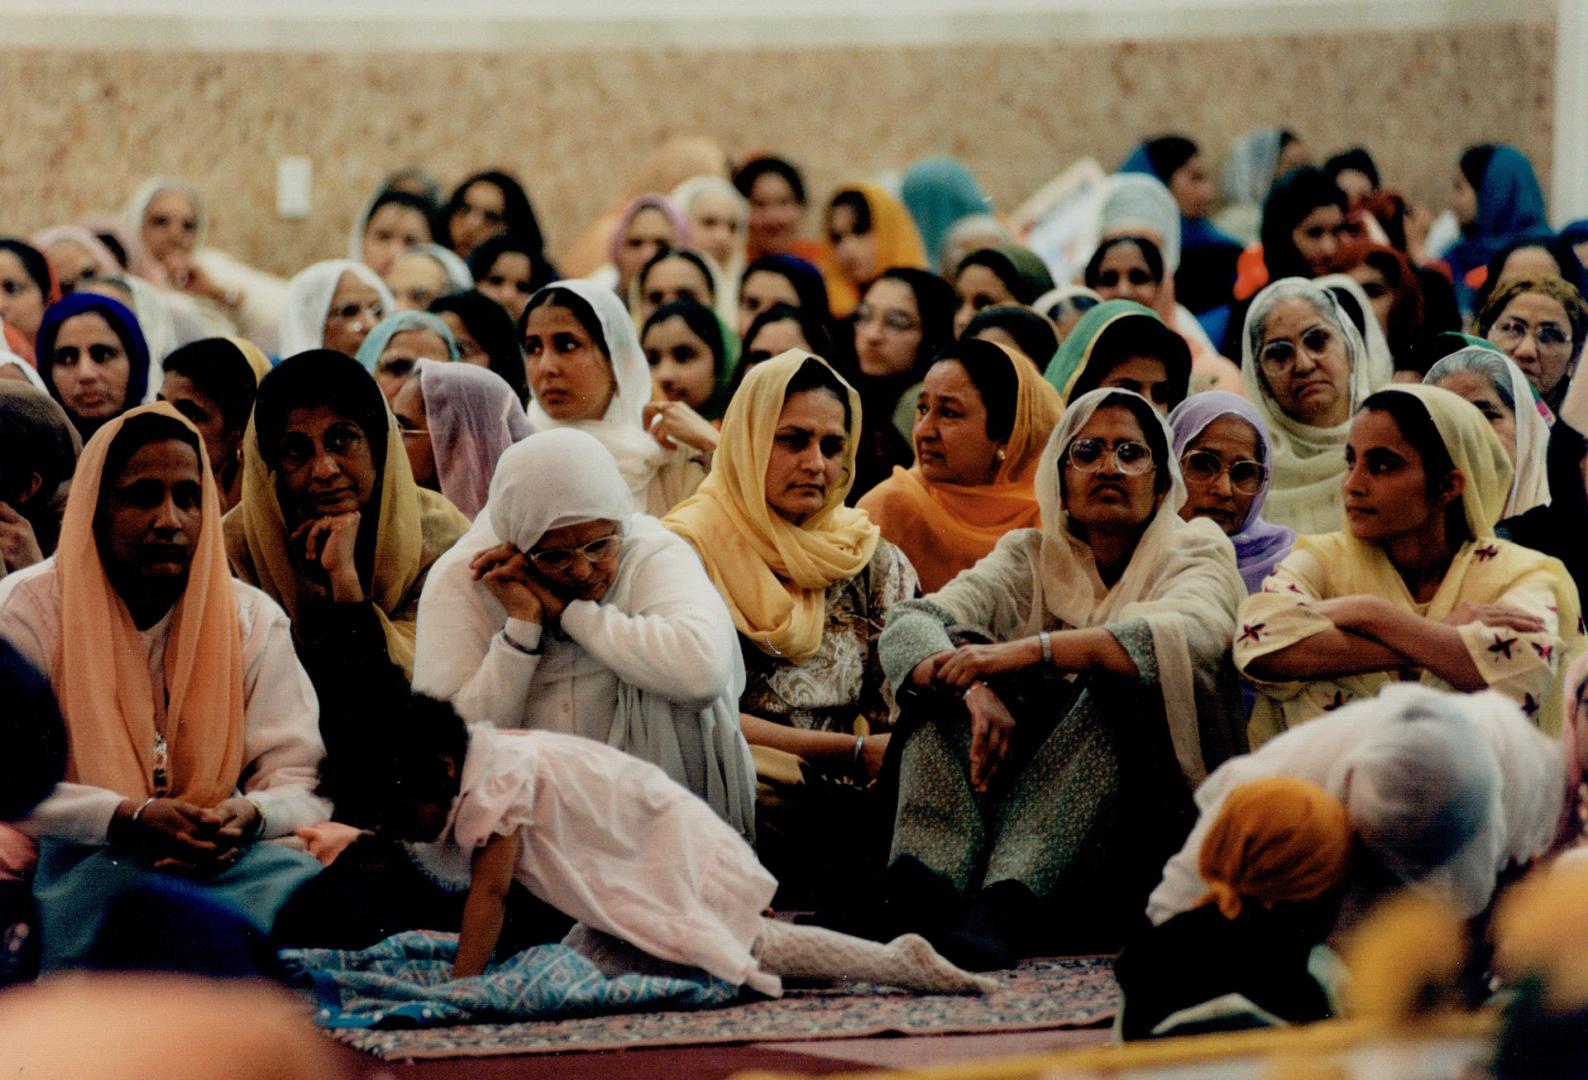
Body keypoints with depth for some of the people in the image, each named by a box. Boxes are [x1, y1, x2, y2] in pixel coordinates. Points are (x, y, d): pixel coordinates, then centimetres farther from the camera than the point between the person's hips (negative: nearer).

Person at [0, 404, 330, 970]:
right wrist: (129, 819, -25)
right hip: (72, 858, -3)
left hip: (218, 857, 3)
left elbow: (306, 780, 4)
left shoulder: (252, 619, 9)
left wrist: (251, 816, -21)